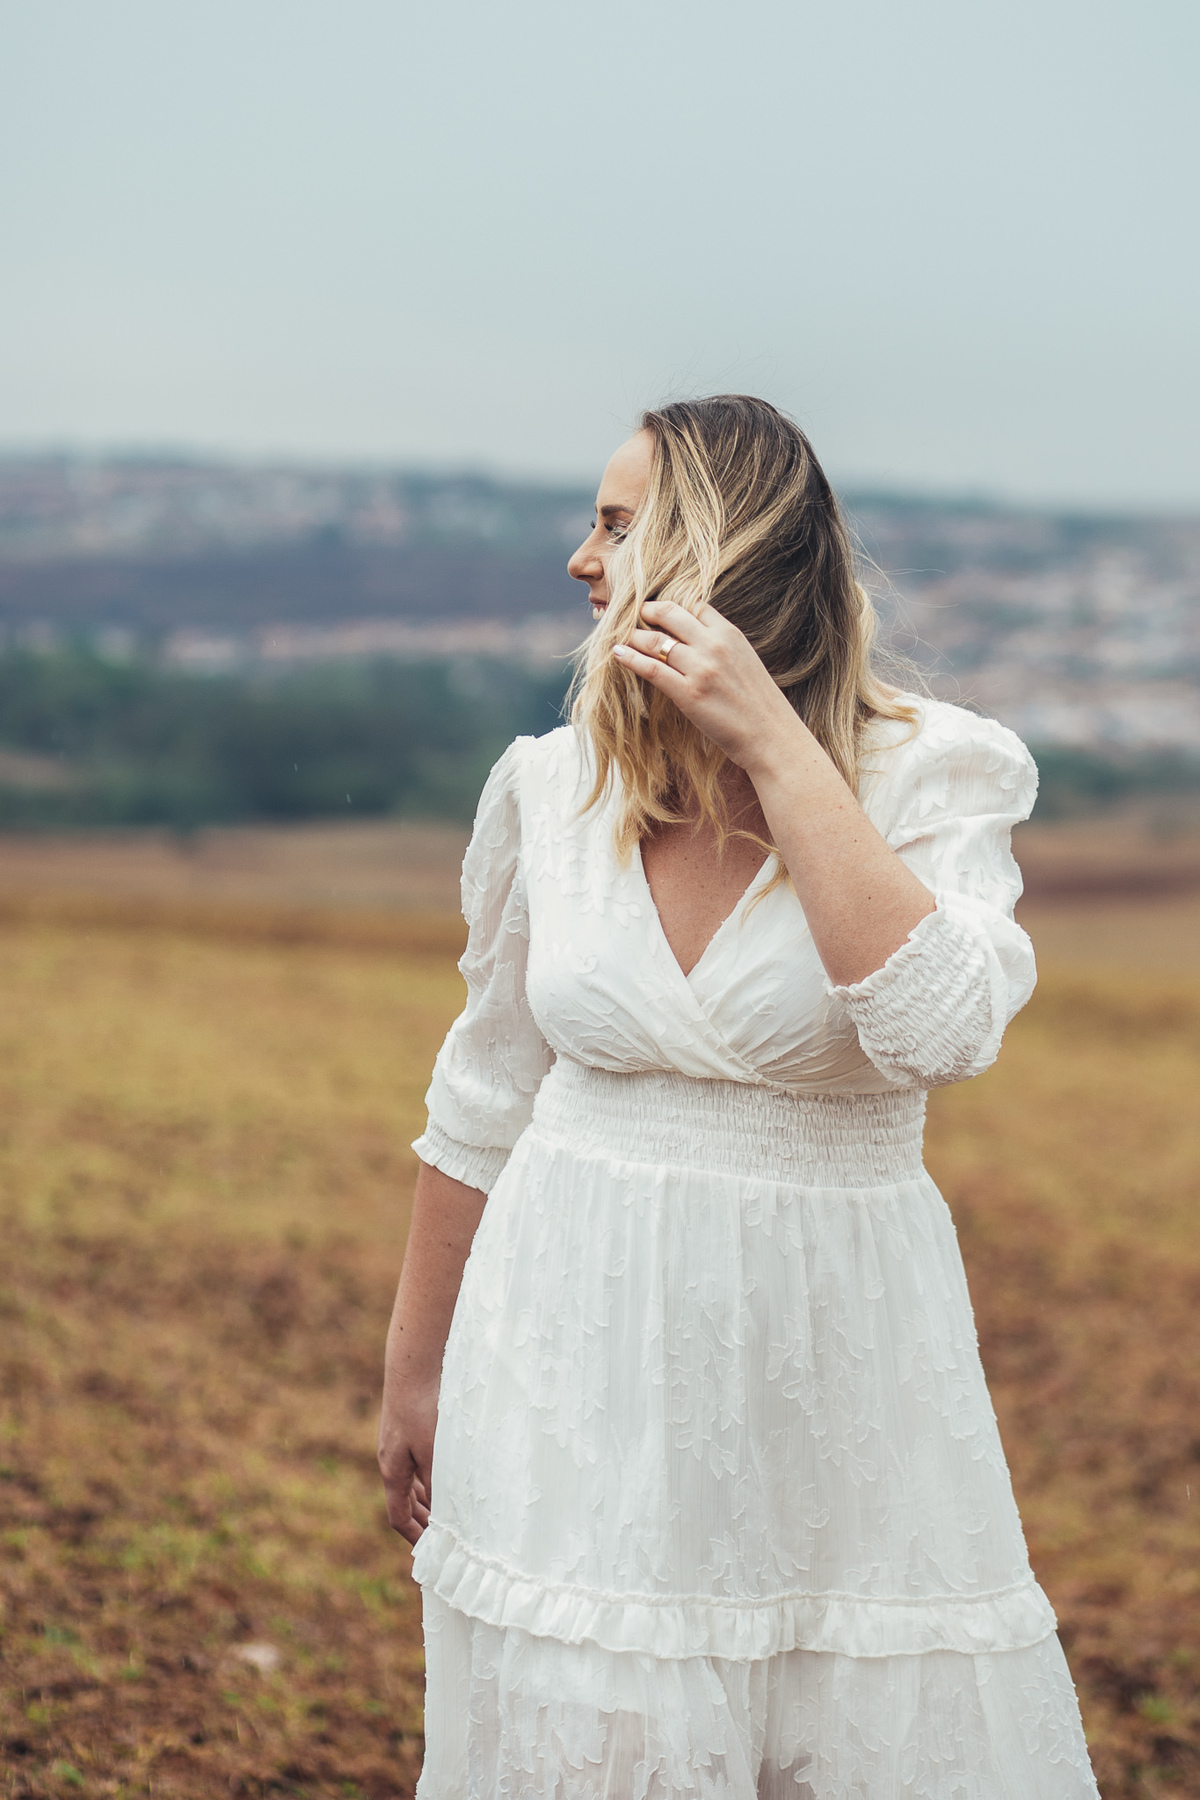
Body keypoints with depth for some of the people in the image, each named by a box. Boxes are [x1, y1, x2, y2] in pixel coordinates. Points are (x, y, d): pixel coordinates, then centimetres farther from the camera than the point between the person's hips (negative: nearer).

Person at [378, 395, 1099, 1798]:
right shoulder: (548, 789, 0)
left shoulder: (931, 774, -9)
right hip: (585, 1359, 2)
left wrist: (776, 749, -25)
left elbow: (943, 1029, -28)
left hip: (837, 1365, -2)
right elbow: (483, 1105, 10)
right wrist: (416, 1370, 15)